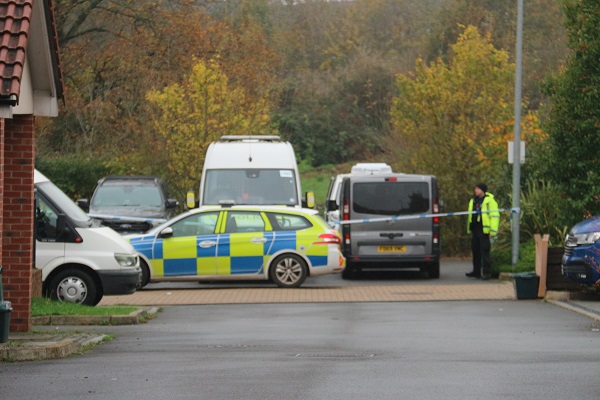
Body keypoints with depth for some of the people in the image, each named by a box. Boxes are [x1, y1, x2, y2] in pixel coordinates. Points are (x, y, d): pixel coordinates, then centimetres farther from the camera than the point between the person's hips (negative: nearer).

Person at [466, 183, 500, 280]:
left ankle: (486, 272, -6)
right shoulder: (473, 201, 18)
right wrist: (470, 229, 22)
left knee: (484, 251, -8)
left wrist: (493, 231, -16)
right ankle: (476, 271, 18)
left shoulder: (489, 201, -6)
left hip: (484, 230, -8)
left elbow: (495, 216, -11)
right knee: (475, 251, 10)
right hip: (475, 229, 8)